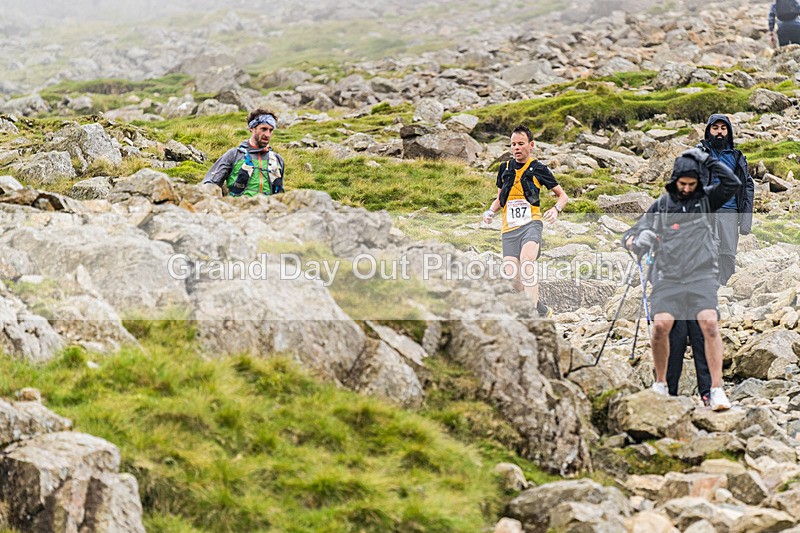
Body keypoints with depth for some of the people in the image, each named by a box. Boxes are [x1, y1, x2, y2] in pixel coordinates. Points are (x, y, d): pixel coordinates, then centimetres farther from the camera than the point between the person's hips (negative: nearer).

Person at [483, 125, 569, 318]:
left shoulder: (538, 169, 6)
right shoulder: (505, 168, 17)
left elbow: (563, 195, 13)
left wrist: (556, 209, -9)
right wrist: (490, 211, 8)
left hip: (531, 223, -4)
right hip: (509, 228, 4)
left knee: (526, 259, -33)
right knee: (513, 279, -8)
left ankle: (532, 311, -40)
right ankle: (543, 311, 10)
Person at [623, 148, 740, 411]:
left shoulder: (705, 199, 12)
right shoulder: (661, 205, 12)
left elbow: (733, 184, -5)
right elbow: (629, 236, 12)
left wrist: (707, 160, -2)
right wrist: (636, 241, -12)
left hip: (702, 275, -1)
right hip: (668, 276, 1)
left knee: (709, 322, -21)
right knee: (661, 324, -19)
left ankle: (717, 390, -18)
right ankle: (660, 383, 2)